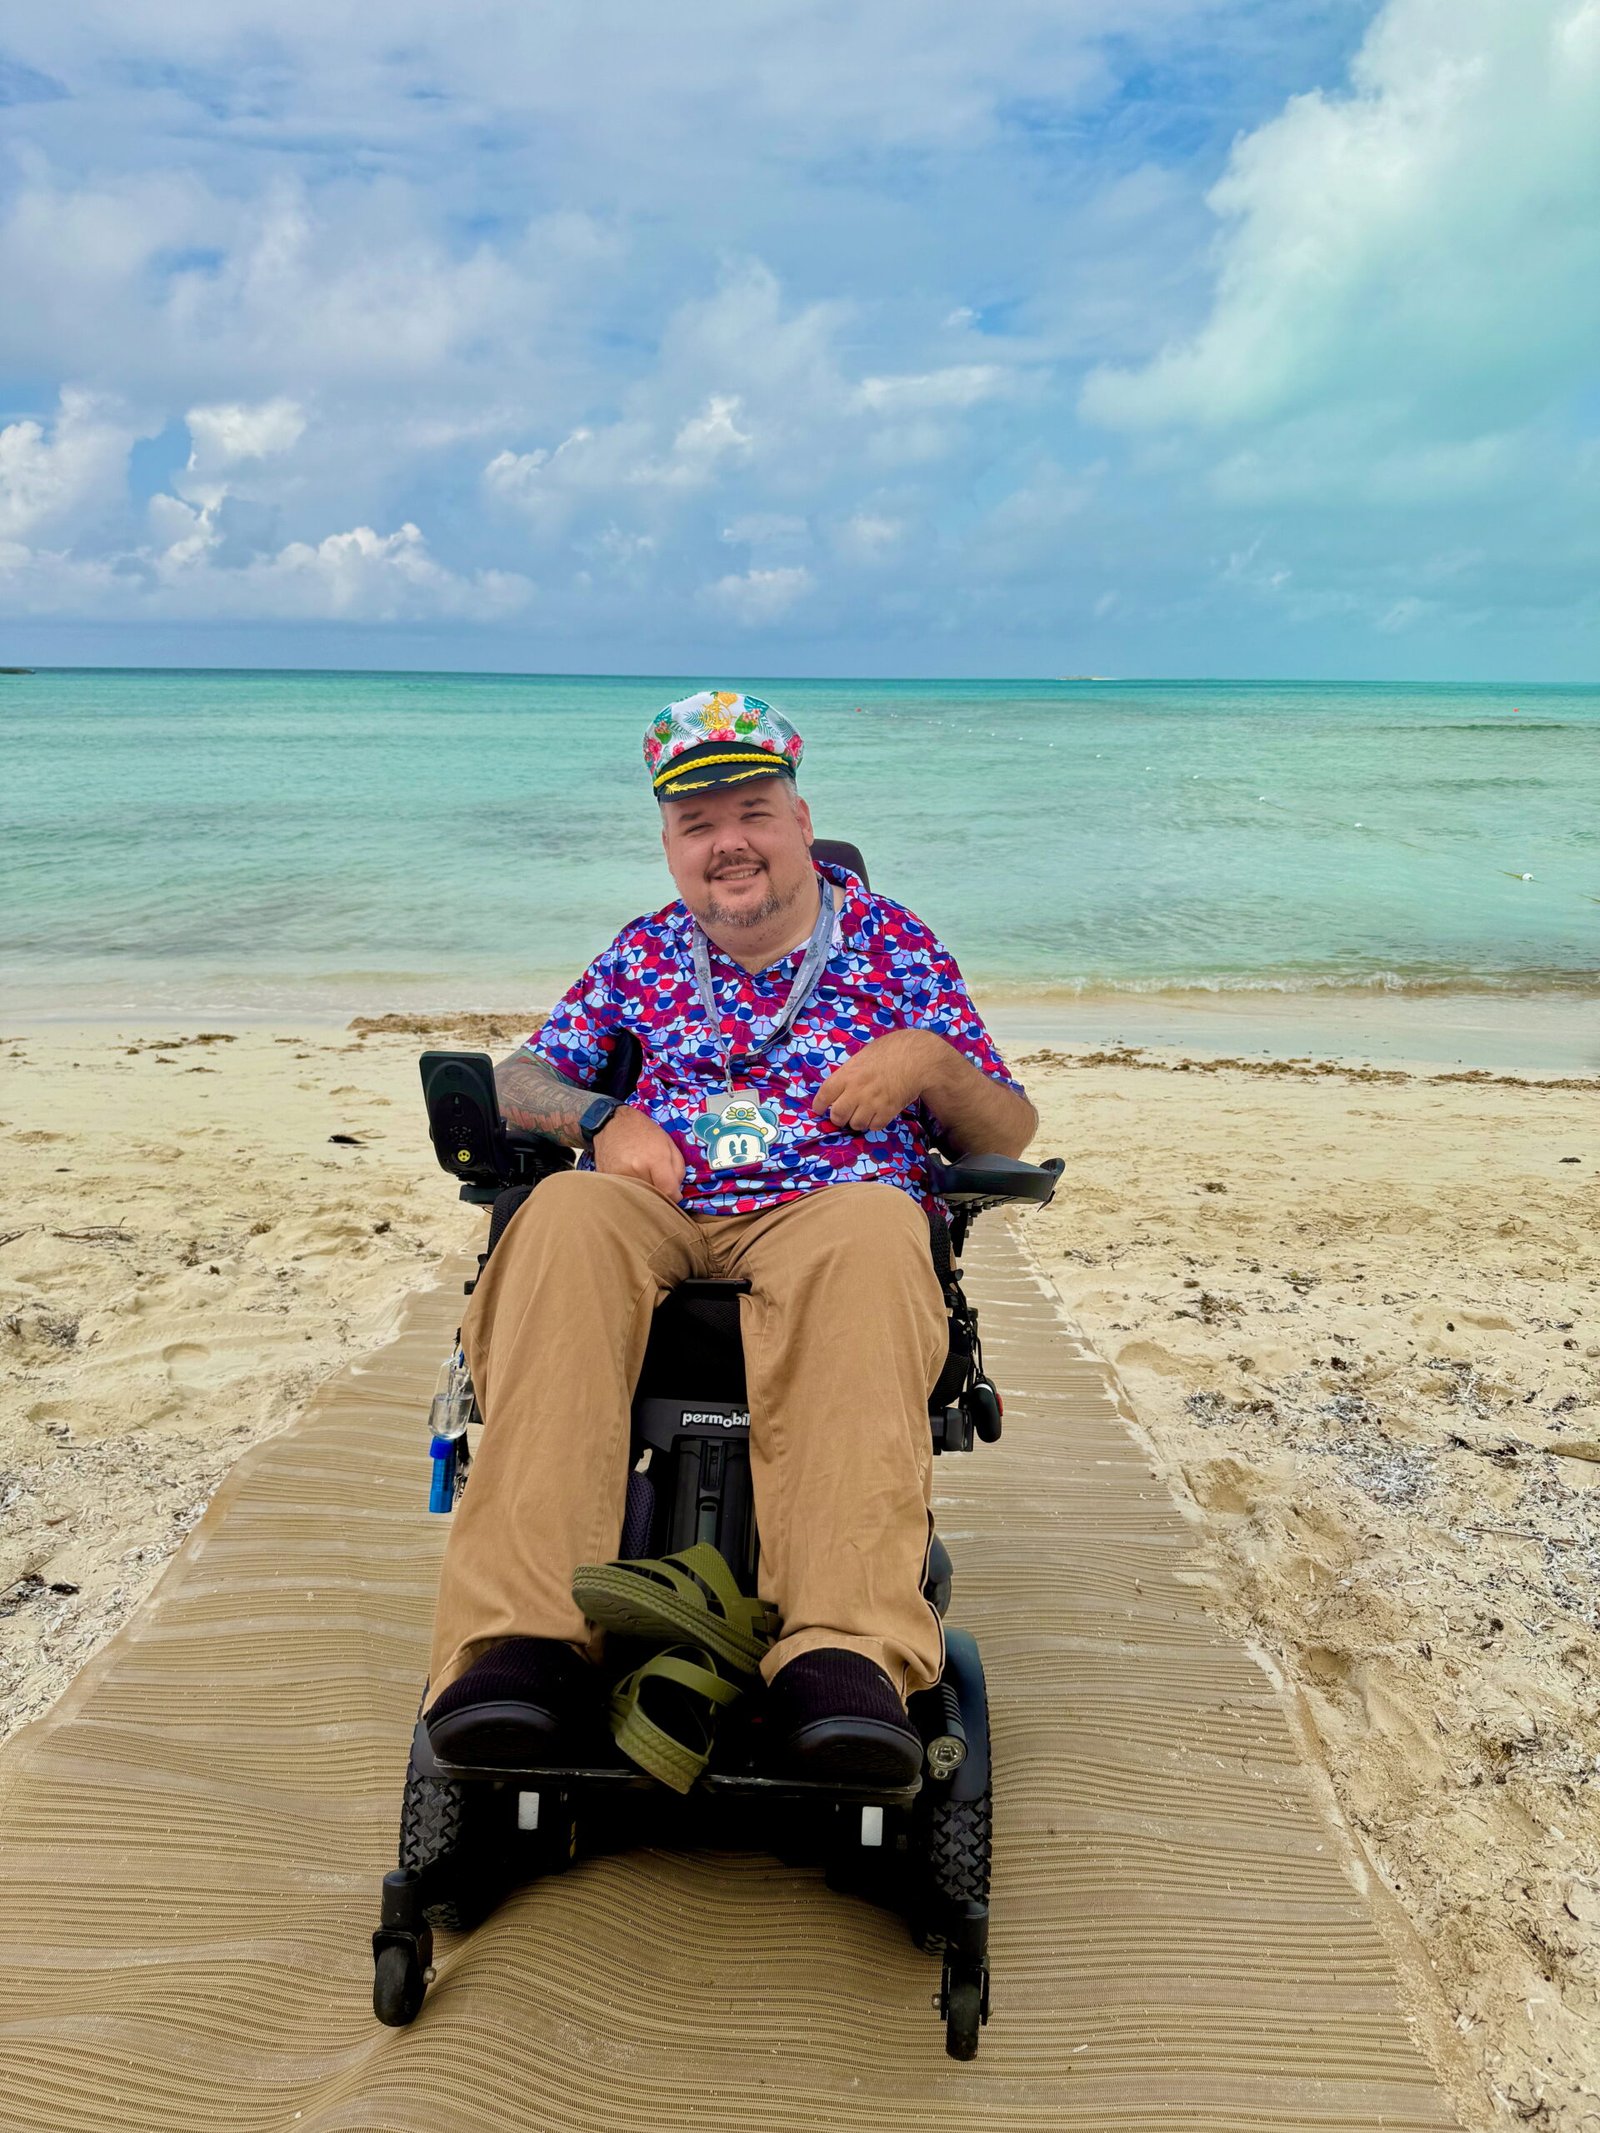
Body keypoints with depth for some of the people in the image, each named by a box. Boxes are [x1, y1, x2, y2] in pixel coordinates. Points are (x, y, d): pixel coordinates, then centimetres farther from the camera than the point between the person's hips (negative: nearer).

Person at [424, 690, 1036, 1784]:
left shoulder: (894, 942, 20)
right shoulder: (645, 952, 26)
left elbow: (1010, 1133, 17)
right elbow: (519, 1078, 22)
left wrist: (931, 1060, -6)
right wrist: (605, 1118, 0)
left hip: (829, 1205, -1)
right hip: (651, 1210, 2)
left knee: (873, 1232, -39)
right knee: (565, 1218, -34)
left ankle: (847, 1655, -48)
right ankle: (523, 1642, -42)